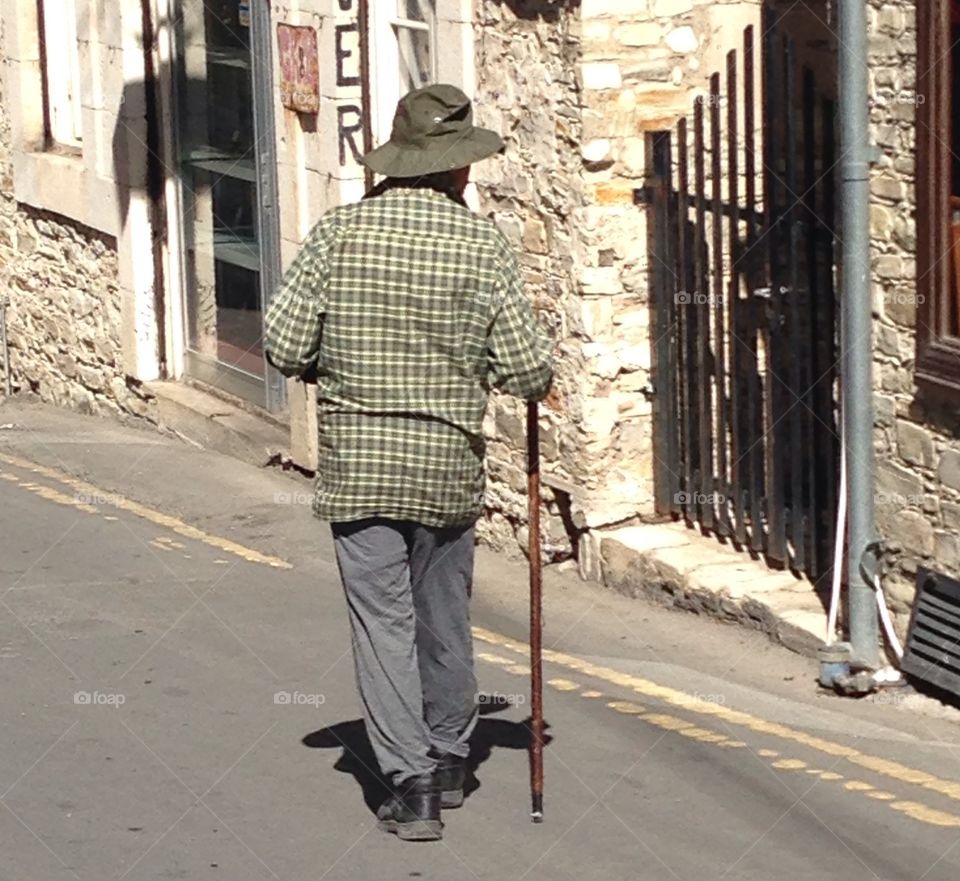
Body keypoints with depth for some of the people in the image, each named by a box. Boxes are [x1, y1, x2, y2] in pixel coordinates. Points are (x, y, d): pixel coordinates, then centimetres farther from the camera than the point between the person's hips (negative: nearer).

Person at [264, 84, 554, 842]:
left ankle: (411, 781, -4)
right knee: (444, 614, 17)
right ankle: (449, 758, 32)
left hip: (356, 463, -1)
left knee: (383, 619, 2)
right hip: (449, 464, 1)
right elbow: (526, 367, -8)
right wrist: (538, 380, 15)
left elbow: (284, 344, -5)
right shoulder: (482, 243, -7)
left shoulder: (340, 232, -5)